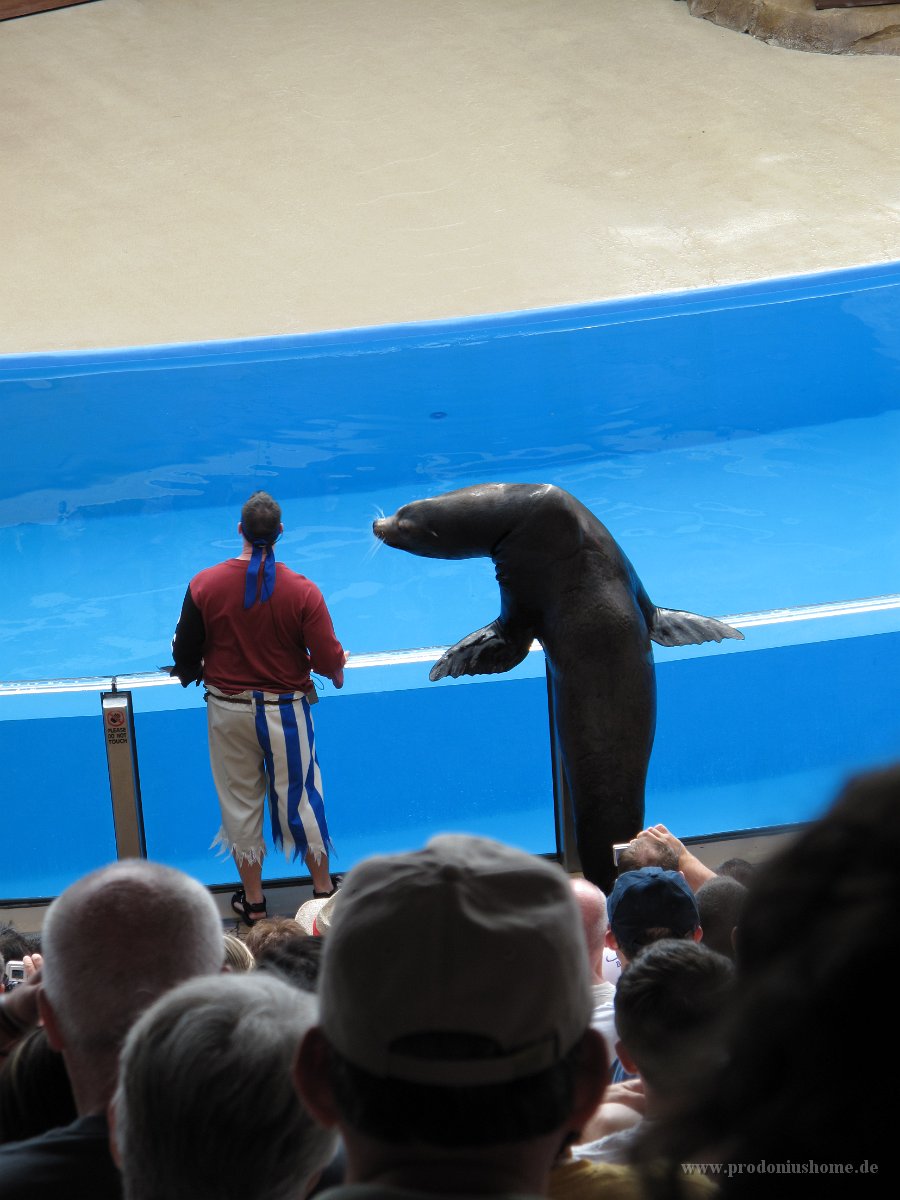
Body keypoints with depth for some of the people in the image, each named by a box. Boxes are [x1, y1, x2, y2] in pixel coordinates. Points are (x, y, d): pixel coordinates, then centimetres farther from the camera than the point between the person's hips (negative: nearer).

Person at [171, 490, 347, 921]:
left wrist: (192, 674, 21)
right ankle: (324, 889, 26)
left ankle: (252, 900, 23)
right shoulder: (302, 591, -15)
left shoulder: (204, 585, -11)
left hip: (228, 711, 1)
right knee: (299, 799, 13)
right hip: (285, 710, -1)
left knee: (240, 803, 14)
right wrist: (337, 670, 11)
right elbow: (329, 661, -13)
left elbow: (185, 654, -2)